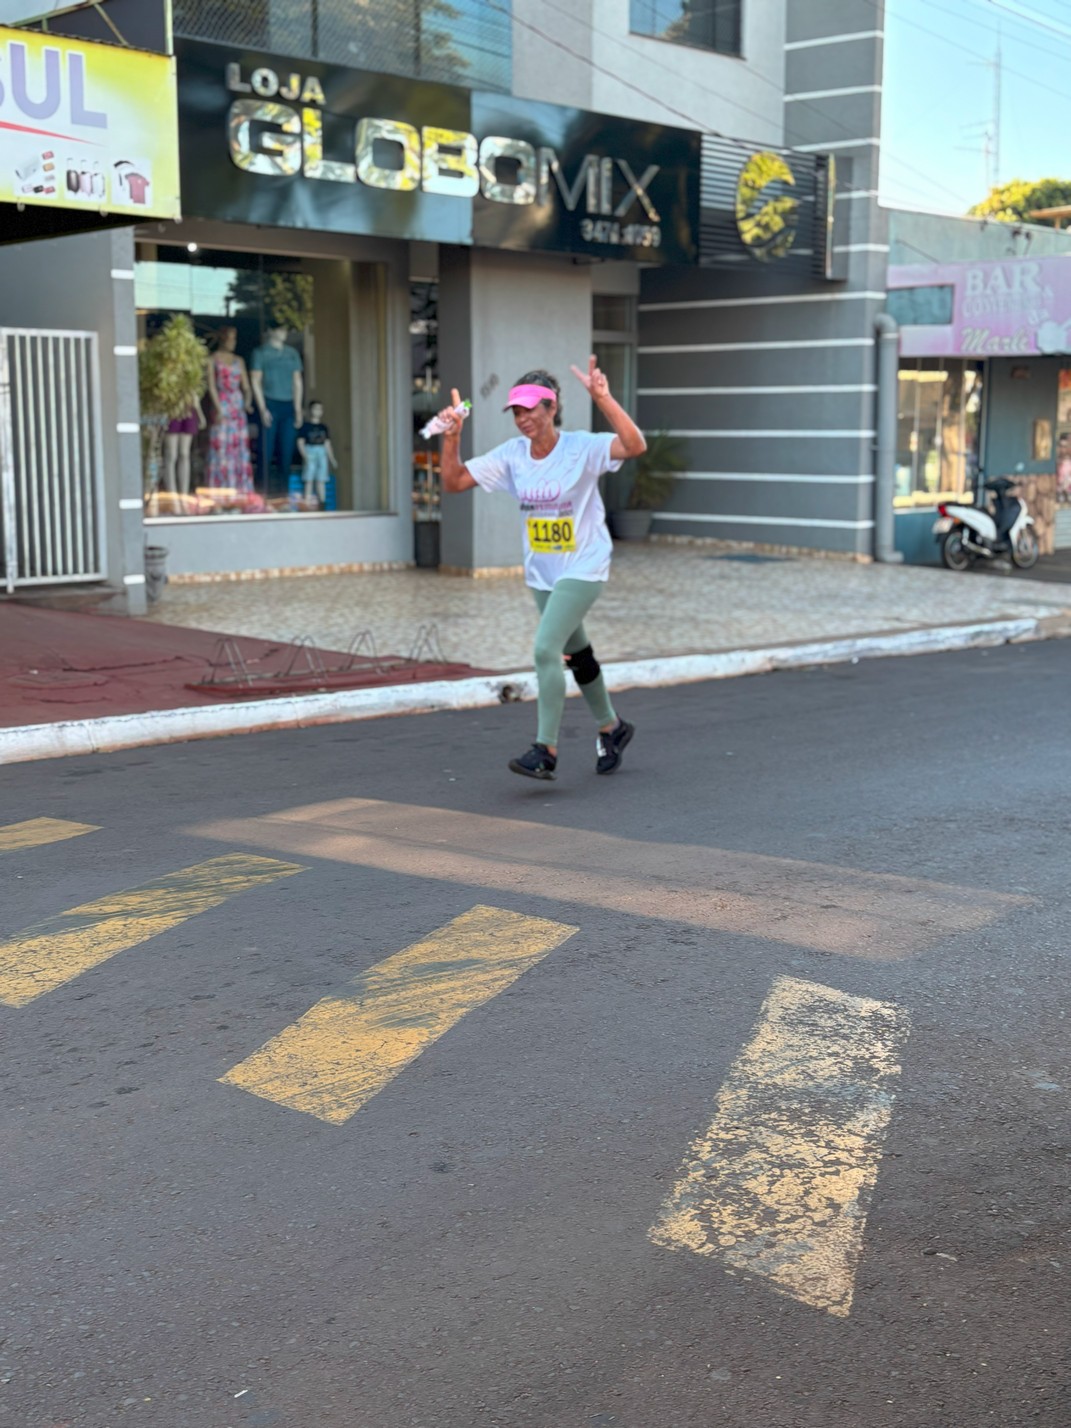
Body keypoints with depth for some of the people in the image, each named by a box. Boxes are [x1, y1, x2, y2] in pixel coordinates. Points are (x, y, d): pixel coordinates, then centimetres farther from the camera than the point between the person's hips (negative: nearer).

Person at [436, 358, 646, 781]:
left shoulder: (582, 447, -16)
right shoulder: (511, 454, -1)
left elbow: (635, 445, -33)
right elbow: (454, 481, 1)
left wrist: (602, 398, -41)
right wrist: (452, 437, -14)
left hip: (582, 568, -7)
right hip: (541, 572, 7)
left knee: (545, 648, -20)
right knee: (575, 654, 19)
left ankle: (546, 750, -13)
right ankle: (611, 728, 40)